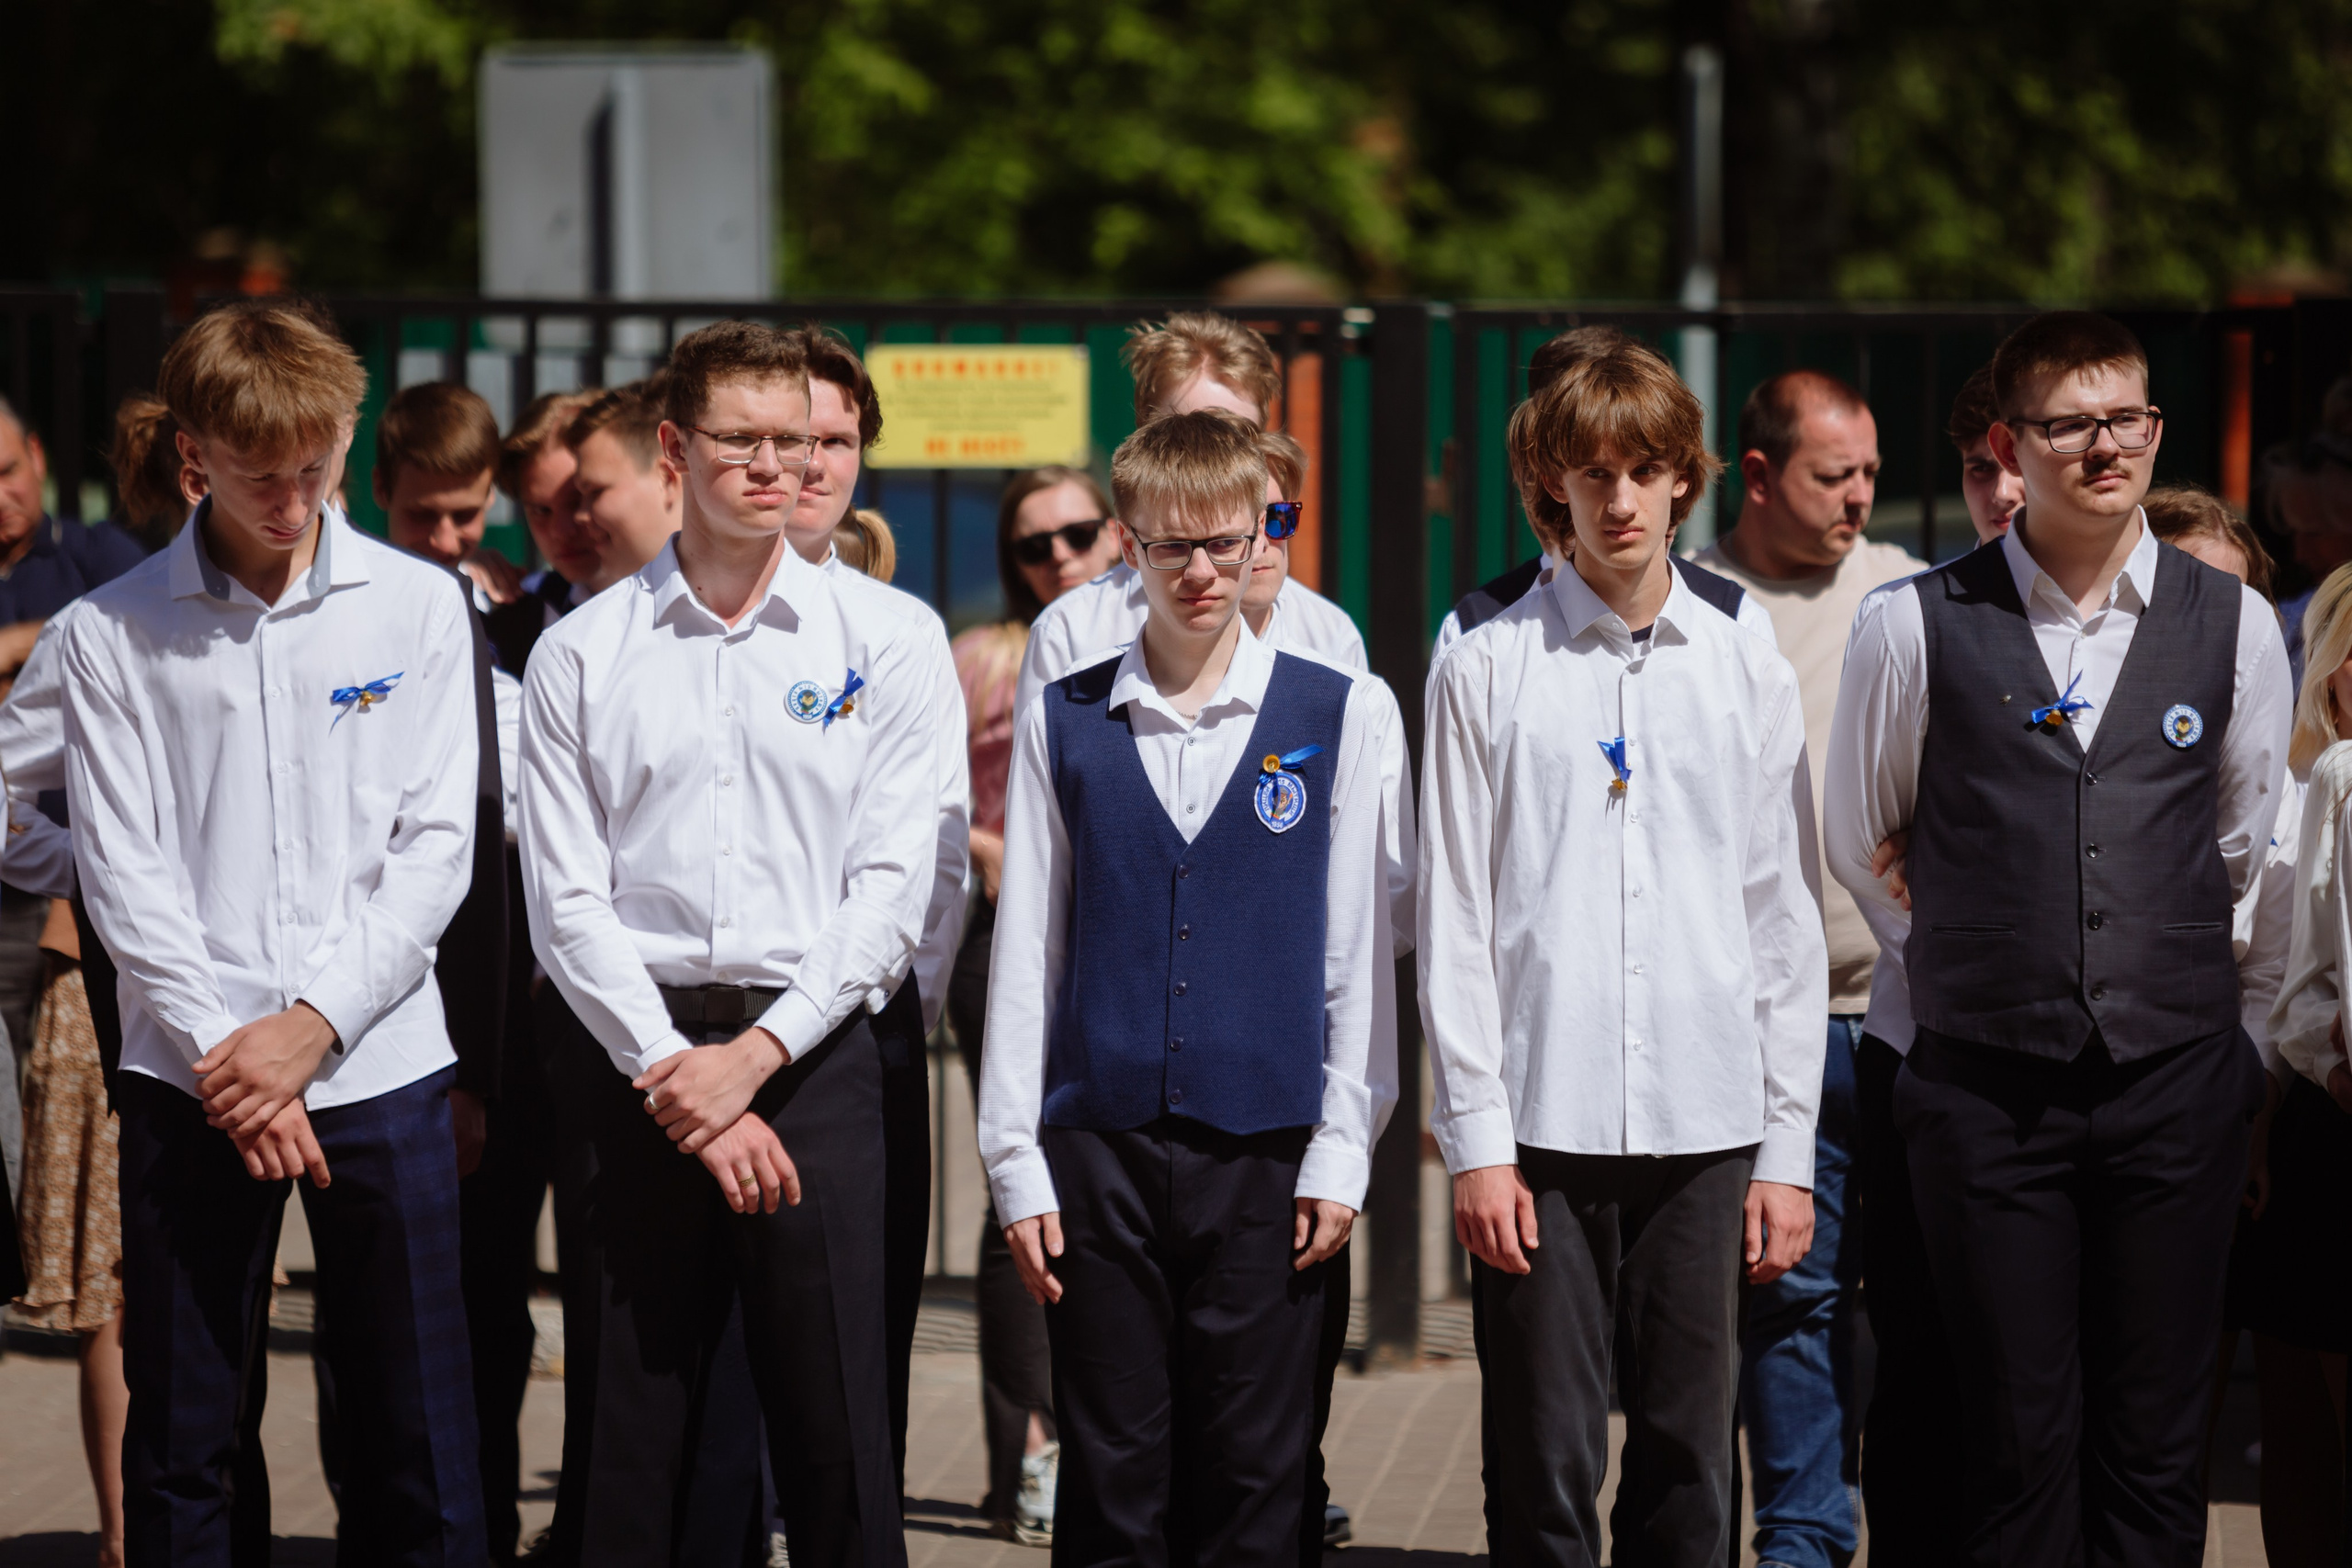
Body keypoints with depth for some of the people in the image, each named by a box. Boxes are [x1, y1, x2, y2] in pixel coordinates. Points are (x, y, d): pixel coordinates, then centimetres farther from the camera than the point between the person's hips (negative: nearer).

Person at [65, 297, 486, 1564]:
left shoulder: (418, 607, 4)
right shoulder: (112, 635, 2)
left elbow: (436, 847, 0)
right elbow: (123, 875, -1)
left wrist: (315, 1023, -10)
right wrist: (223, 1051, -11)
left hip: (376, 1065, 0)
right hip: (188, 1077, 0)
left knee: (416, 1444, 2)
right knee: (178, 1451, 5)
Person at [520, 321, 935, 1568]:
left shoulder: (880, 640, 6)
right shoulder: (580, 654, 6)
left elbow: (891, 890, 1)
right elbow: (566, 901, 2)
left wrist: (755, 1055, -9)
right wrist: (679, 1084, -8)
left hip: (812, 1053, 0)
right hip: (632, 1057, 0)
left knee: (837, 1436, -3)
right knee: (622, 1449, 2)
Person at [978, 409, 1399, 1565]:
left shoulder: (1343, 714, 5)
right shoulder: (1062, 723, 7)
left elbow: (1360, 949, 4)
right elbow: (1025, 951, 8)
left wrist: (1342, 1153, -1)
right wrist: (1014, 1165, 3)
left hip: (1265, 1152, -1)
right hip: (1099, 1151, 1)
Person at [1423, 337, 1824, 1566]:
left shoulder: (1751, 678, 9)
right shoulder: (1490, 670, 2)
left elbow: (1785, 923, 10)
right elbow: (1452, 917, 1)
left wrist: (1787, 1149, 6)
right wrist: (1476, 1138, -6)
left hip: (1706, 1133, 2)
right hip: (1541, 1126, -2)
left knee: (1689, 1465, 5)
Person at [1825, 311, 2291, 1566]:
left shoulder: (2233, 626, 5)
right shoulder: (1914, 628, -1)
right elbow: (1855, 845, 12)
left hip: (2174, 1083, 2)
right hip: (1985, 1087, -1)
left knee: (2155, 1455, 4)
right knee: (2017, 1448, 0)